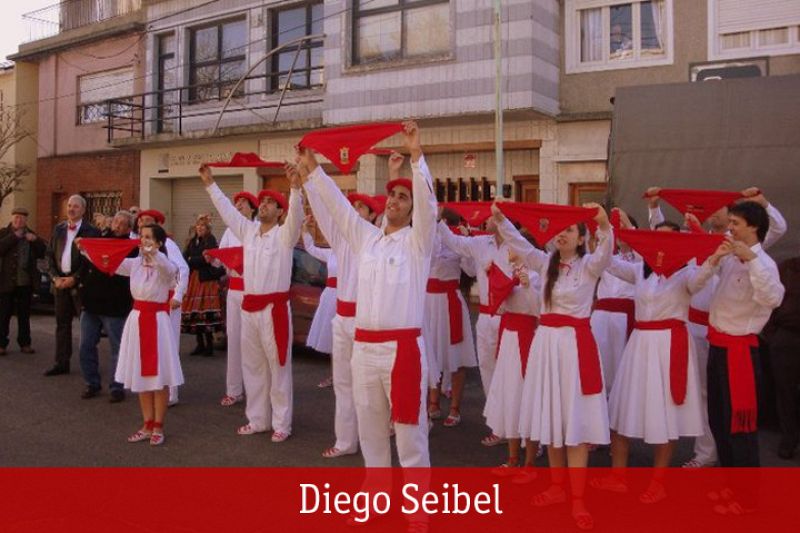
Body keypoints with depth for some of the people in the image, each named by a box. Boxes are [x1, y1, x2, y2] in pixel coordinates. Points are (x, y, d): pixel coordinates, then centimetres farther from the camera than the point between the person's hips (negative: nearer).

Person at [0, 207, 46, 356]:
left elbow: (43, 252, 4)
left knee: (24, 314, 10)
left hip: (26, 282, 3)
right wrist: (14, 237, -19)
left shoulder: (30, 235, 11)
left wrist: (35, 240, -11)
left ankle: (24, 343, 18)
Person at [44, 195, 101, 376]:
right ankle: (61, 363, 17)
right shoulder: (58, 229, 12)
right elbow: (50, 255, 12)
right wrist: (55, 277, -1)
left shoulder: (91, 231, -5)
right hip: (60, 281, 5)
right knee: (62, 323, 10)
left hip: (80, 282, -5)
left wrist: (75, 279, -13)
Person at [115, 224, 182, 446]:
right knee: (141, 375, 12)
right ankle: (147, 425, 23)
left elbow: (169, 268, -35)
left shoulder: (165, 265, -11)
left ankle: (158, 427, 15)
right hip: (137, 319, 6)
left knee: (159, 376, 2)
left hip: (156, 320, -6)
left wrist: (152, 253, -53)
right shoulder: (135, 263, 5)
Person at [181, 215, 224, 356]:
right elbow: (185, 257, 9)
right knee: (194, 312, 4)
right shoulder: (192, 241, 17)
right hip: (193, 278, 6)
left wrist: (191, 260, -1)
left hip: (206, 279, -6)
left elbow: (207, 258, -12)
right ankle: (200, 344, 14)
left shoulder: (210, 240, -2)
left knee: (205, 311, -9)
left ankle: (209, 345, 0)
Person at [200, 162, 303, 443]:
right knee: (252, 366, 13)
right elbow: (227, 210, 19)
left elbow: (296, 216, -23)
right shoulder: (248, 230, 11)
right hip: (249, 307, 7)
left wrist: (295, 188, -38)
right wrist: (210, 184, 19)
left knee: (278, 367, 1)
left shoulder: (284, 234, -5)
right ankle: (257, 419, 26)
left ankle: (281, 424, 9)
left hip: (274, 308, -6)